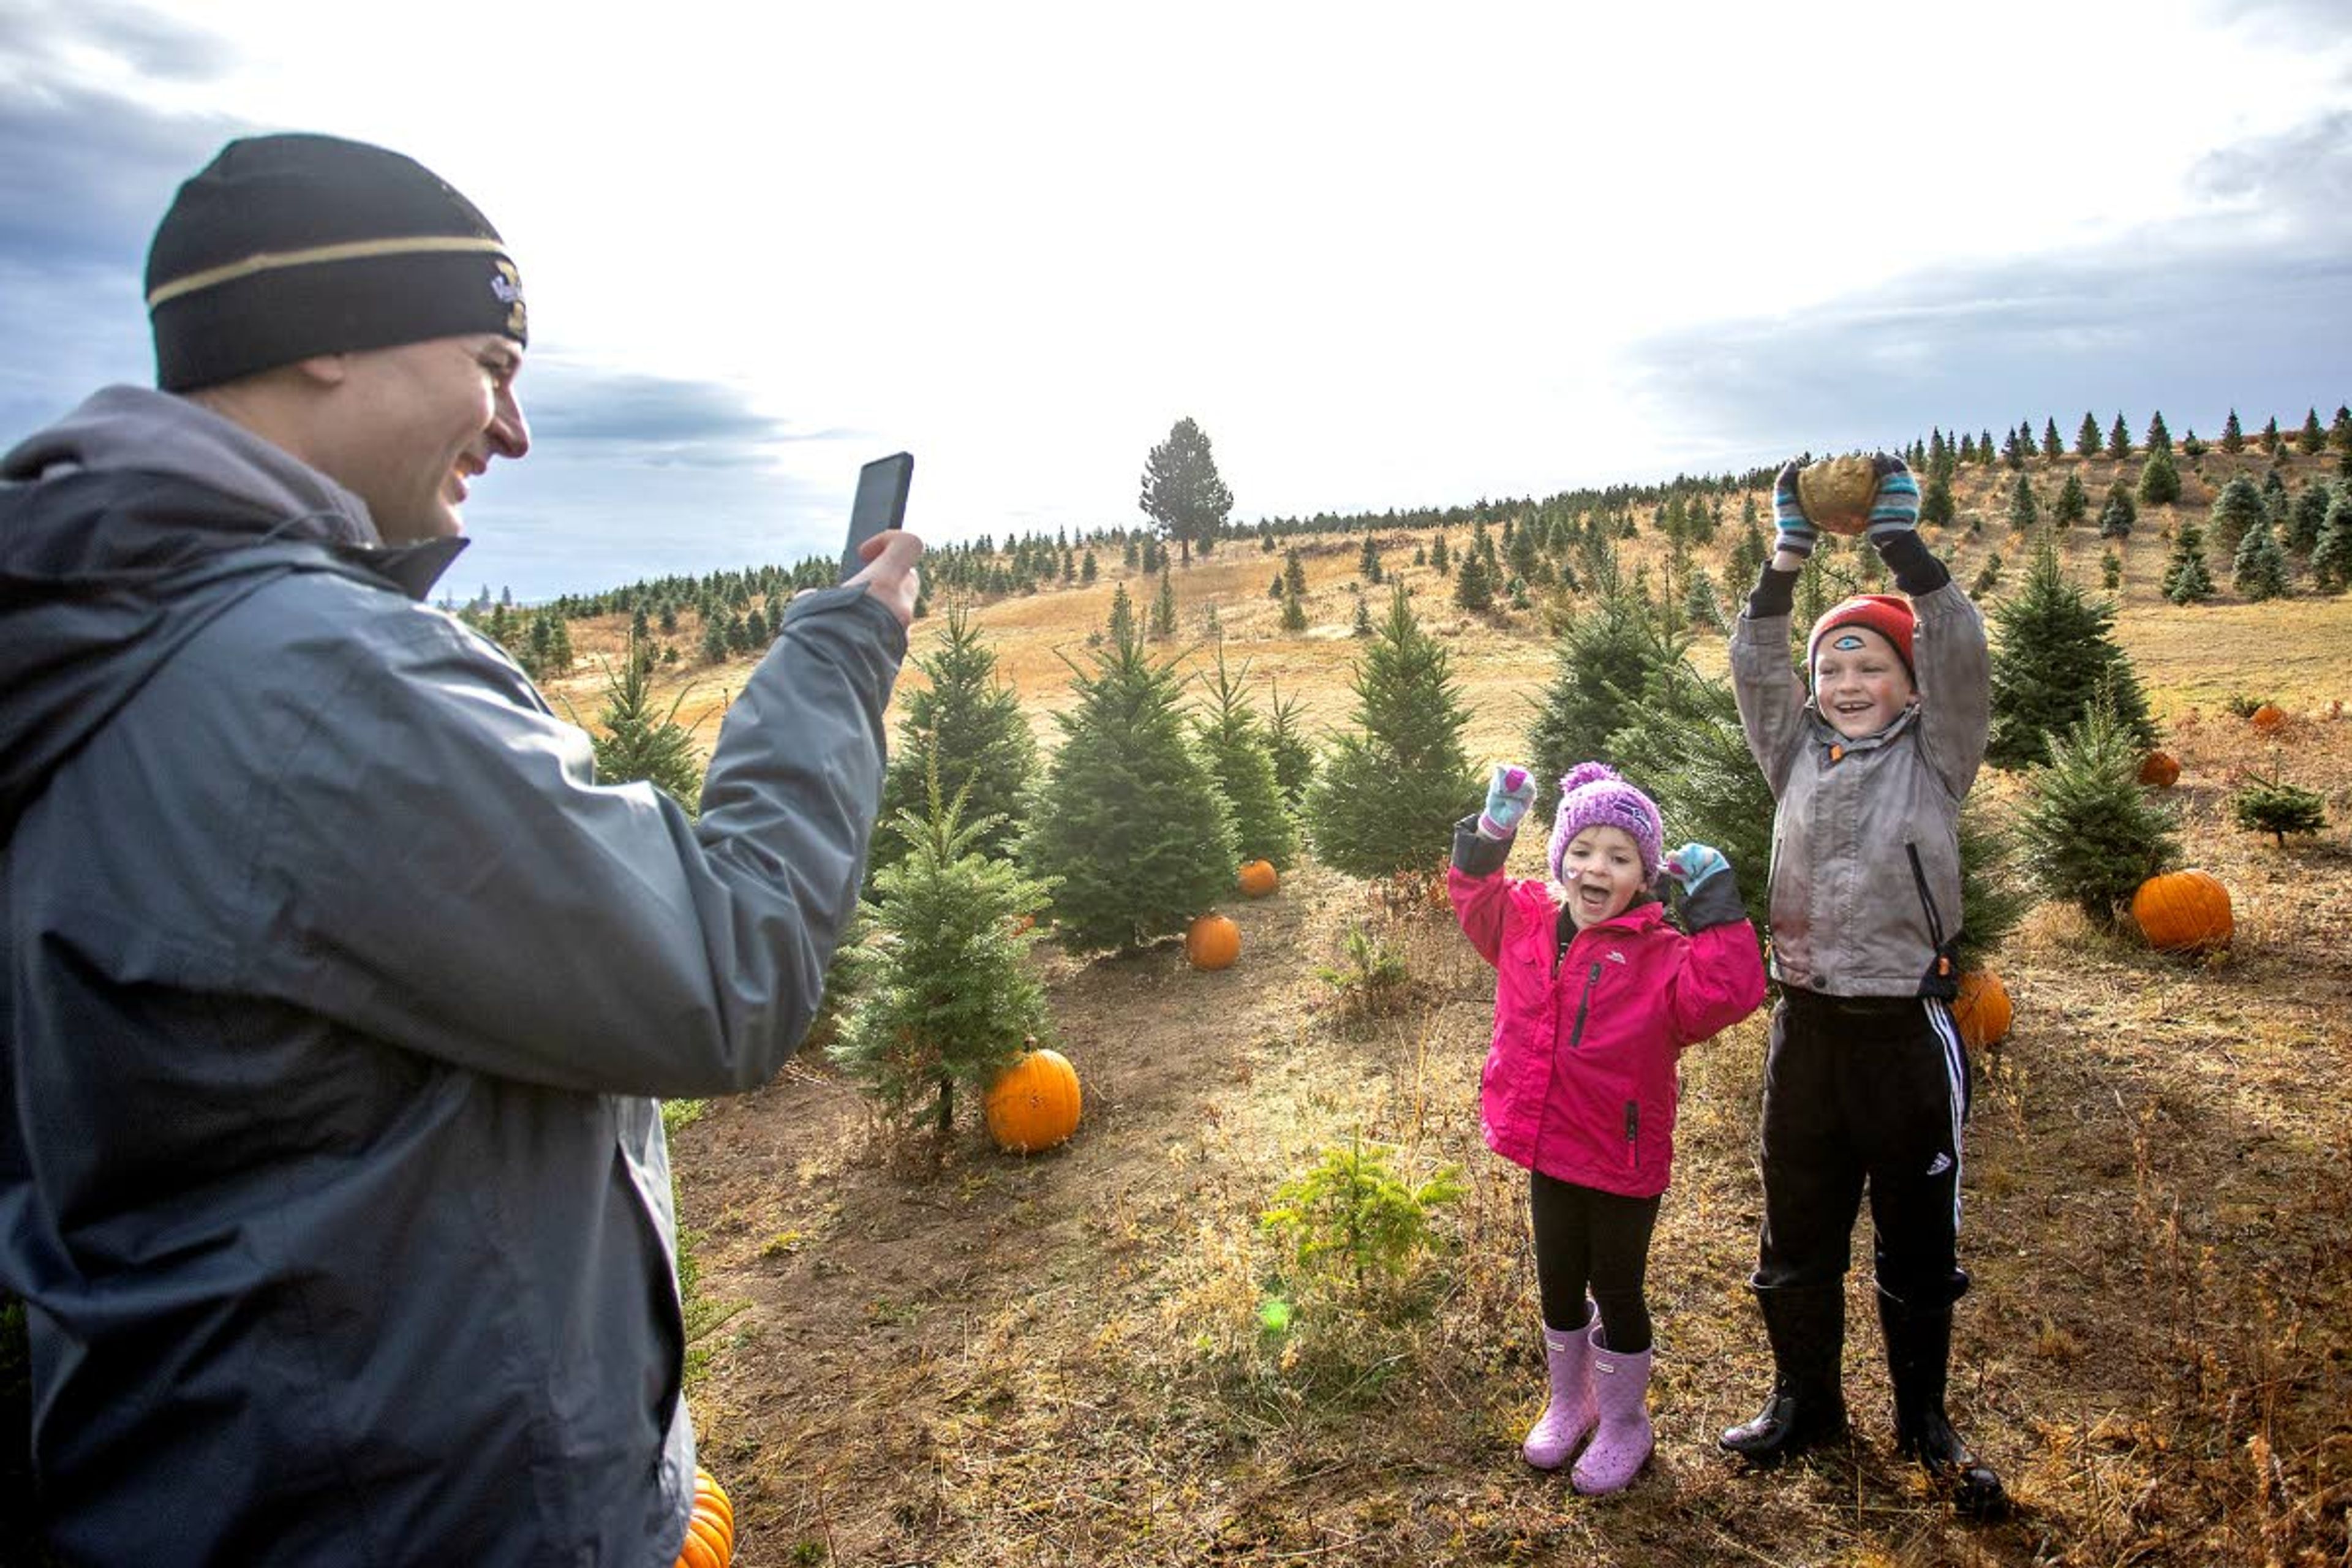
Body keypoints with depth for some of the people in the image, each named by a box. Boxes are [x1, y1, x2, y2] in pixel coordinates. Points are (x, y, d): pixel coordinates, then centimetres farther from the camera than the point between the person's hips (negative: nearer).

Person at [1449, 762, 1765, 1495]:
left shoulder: (1659, 954, -18)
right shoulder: (1528, 921, -3)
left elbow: (1726, 993, -33)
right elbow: (1474, 896, 12)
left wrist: (1716, 909, -32)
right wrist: (1491, 833, -2)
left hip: (1623, 1163, -4)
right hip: (1548, 1152, 5)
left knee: (1617, 1294, 14)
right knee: (1559, 1287, 22)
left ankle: (1624, 1423, 38)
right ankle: (1568, 1403, 46)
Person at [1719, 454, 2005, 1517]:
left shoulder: (1935, 753, -1)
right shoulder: (1797, 752, 7)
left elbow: (1959, 652, -13)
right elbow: (1753, 667, -1)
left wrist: (1903, 540, -16)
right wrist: (1786, 559, -9)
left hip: (1907, 1026, -2)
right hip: (1808, 1025, 3)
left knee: (1918, 1238, 12)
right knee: (1797, 1229, 13)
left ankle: (1924, 1417, 32)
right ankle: (1806, 1400, 32)